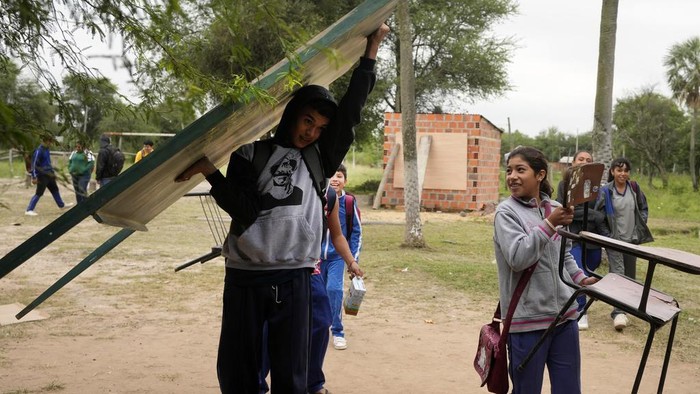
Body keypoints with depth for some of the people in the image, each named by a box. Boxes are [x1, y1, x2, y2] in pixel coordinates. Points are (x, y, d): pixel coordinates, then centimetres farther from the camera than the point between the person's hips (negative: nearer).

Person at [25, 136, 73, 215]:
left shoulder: (47, 149, 9)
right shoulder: (39, 151, -19)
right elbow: (34, 164, -20)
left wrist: (52, 172, 25)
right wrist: (34, 177, -22)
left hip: (49, 175, 9)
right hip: (42, 176, -9)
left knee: (55, 189, 21)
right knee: (39, 193, -7)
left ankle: (61, 205, 37)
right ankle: (29, 210, -3)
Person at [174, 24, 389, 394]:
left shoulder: (317, 161, 11)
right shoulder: (250, 153, 6)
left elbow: (350, 113, 6)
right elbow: (243, 210, -5)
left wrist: (370, 53, 6)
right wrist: (211, 172, -16)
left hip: (293, 280, 1)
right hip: (244, 279, -1)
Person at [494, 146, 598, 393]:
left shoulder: (555, 209, 8)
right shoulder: (506, 212, -9)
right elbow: (517, 257, -23)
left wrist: (580, 279, 6)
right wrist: (549, 224, -25)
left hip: (564, 315, 5)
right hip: (527, 319, -5)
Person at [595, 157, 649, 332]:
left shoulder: (634, 187, 1)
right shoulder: (605, 191, -9)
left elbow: (644, 208, 13)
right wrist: (607, 236, -8)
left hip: (632, 239, 4)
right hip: (614, 240, -4)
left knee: (630, 276, 9)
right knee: (618, 273, -15)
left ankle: (622, 308, 22)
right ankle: (619, 312, -21)